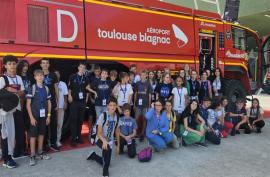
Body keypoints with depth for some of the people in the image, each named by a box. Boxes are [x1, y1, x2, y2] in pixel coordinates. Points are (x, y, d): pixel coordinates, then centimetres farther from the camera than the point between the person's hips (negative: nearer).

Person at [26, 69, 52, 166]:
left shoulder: (46, 88, 5)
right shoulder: (32, 88, -7)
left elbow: (49, 103, 10)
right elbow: (28, 104, -8)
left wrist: (48, 116, 4)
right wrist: (31, 117, -12)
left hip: (44, 115, 4)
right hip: (35, 115, -4)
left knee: (41, 134, 12)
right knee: (33, 135, 1)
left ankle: (40, 152, 24)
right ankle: (32, 156, 9)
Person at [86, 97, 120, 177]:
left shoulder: (117, 116, -4)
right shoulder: (103, 116, -21)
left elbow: (117, 132, 8)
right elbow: (99, 133, -22)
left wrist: (118, 145, 11)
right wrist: (104, 141, -41)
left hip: (110, 141, 6)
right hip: (101, 139, -5)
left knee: (105, 162, 12)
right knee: (106, 147, -40)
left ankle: (93, 155, 43)